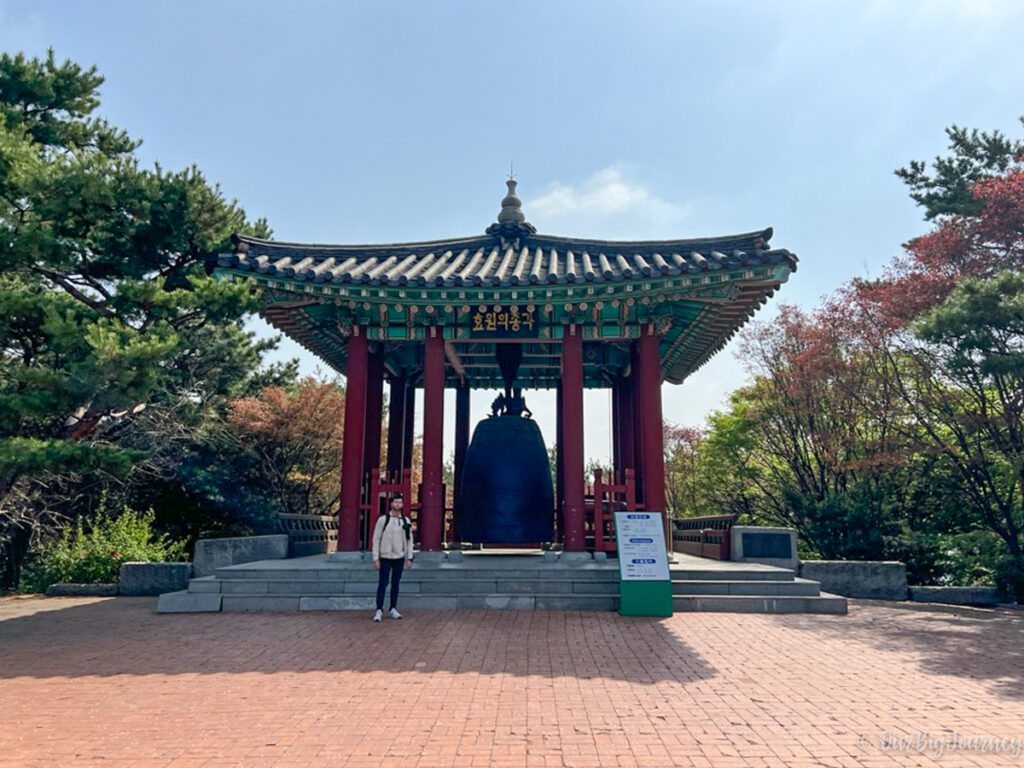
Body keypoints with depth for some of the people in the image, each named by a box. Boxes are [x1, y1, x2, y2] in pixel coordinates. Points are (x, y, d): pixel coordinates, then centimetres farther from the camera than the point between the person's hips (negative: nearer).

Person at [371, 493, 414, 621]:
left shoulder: (406, 521, 4)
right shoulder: (383, 519, -4)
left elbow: (409, 540, 8)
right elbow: (376, 539, -3)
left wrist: (409, 558, 3)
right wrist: (375, 558, -8)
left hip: (399, 558, 3)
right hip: (385, 558, -3)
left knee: (395, 584, 10)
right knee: (382, 584, -5)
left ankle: (393, 610, 18)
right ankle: (379, 610, 3)